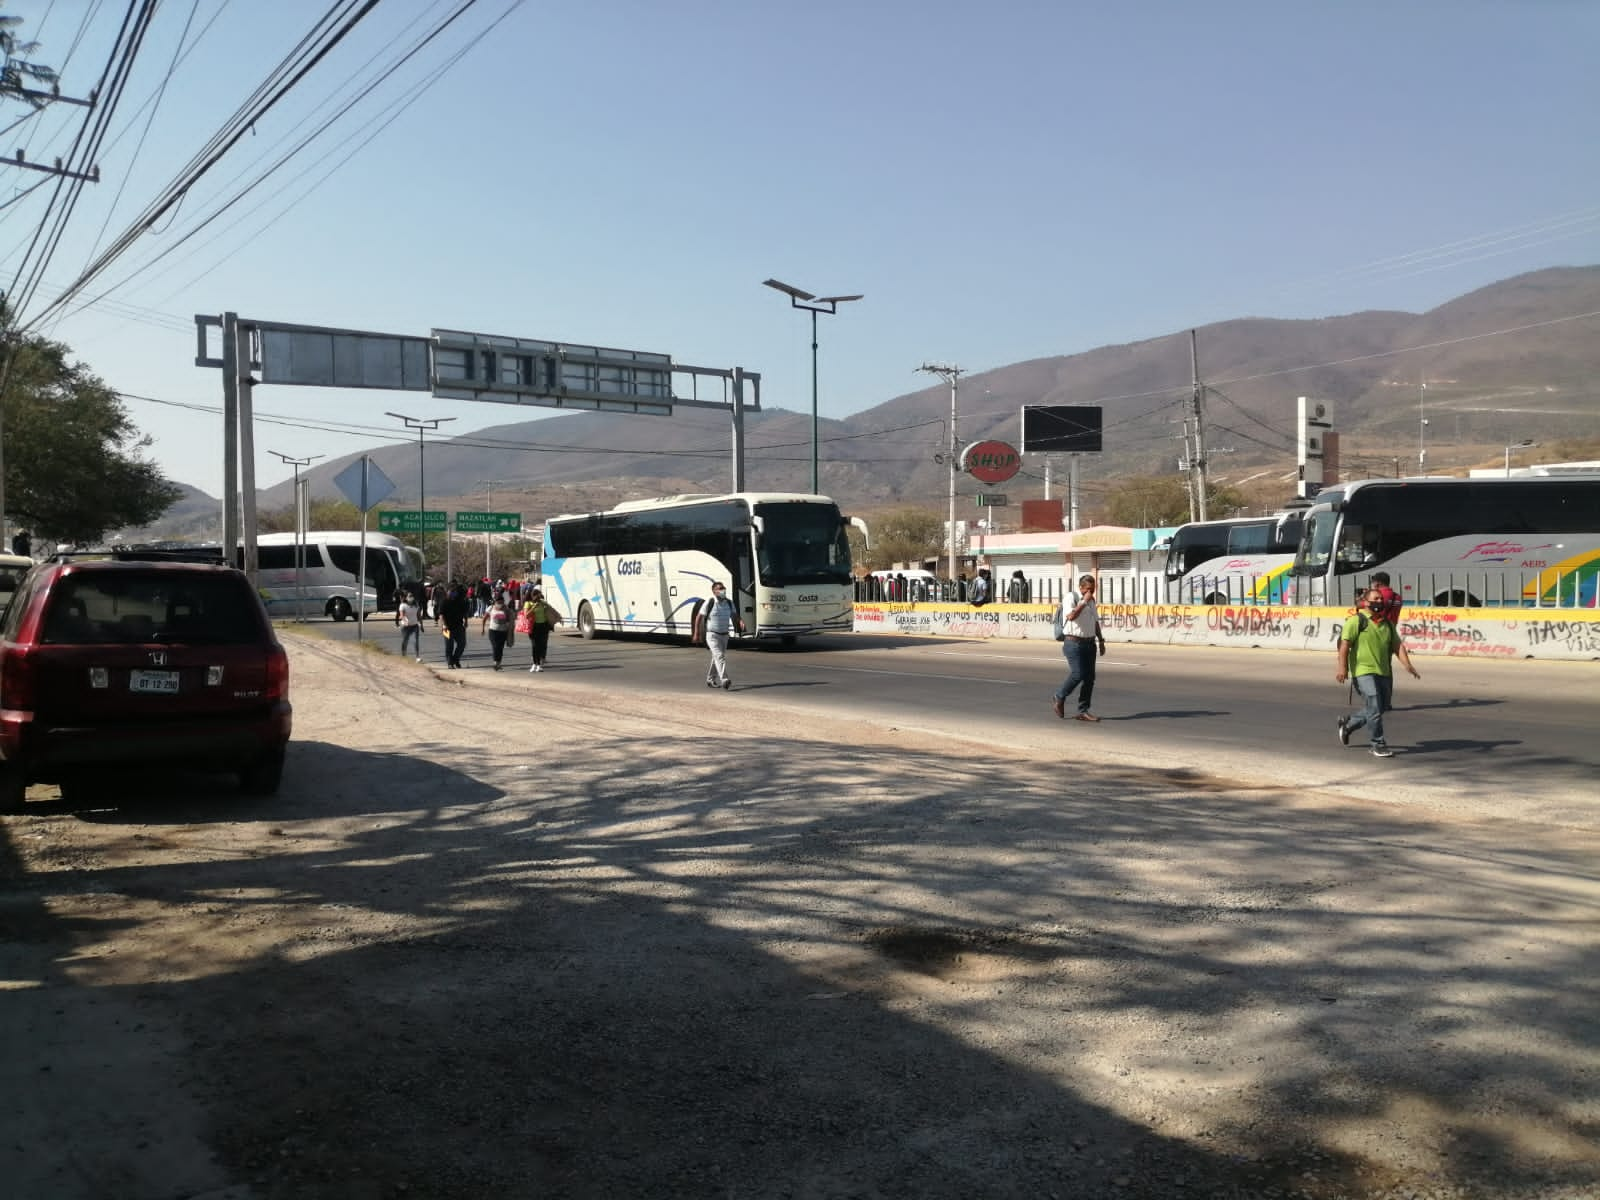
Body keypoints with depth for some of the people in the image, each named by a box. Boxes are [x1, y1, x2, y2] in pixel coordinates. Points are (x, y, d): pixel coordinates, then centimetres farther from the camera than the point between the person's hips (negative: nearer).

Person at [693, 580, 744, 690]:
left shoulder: (729, 603, 4)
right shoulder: (710, 603, -11)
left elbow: (734, 615, 5)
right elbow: (699, 617, -5)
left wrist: (740, 621, -18)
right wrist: (696, 634, -6)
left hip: (724, 635, 6)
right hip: (712, 635, -6)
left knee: (716, 658, 16)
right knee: (720, 656, -20)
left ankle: (710, 680, 32)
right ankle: (724, 681, -31)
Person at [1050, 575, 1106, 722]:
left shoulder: (1091, 601, 13)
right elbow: (1071, 616, -28)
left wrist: (1101, 640, 17)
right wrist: (1084, 601, -22)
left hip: (1089, 643, 7)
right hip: (1074, 643, -7)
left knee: (1089, 677, 2)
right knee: (1077, 674, -15)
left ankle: (1083, 711, 6)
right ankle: (1058, 698, 8)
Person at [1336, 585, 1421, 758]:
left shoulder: (1387, 623, 16)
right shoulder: (1357, 621, -5)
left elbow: (1397, 645, 11)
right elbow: (1344, 644, -11)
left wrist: (1407, 665, -4)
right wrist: (1342, 667, -20)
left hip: (1384, 672, 7)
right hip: (1364, 671, -7)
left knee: (1382, 707, 15)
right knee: (1375, 708, -11)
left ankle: (1348, 723, 34)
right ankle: (1377, 745, -1)